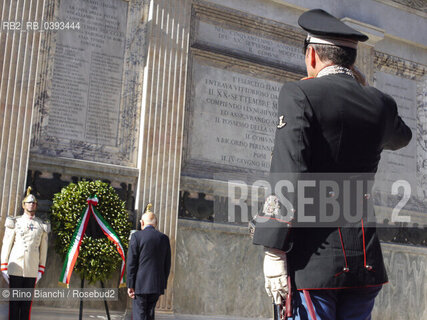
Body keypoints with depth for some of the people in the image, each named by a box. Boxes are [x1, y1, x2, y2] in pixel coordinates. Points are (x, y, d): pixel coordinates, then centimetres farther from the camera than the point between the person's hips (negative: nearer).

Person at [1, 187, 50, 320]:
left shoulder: (42, 226, 9)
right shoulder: (14, 222, 4)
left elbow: (43, 249, 10)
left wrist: (41, 270, 5)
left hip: (32, 270, 2)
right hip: (15, 268, -2)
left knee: (27, 301, 5)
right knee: (14, 300, 1)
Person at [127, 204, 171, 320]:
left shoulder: (137, 236, -5)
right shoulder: (164, 238, 7)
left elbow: (131, 263, -8)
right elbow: (167, 264, 9)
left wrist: (130, 285, -4)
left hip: (140, 284, -4)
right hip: (157, 285, 4)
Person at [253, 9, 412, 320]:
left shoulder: (300, 93, -6)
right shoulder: (381, 103, 11)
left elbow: (287, 178, -15)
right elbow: (401, 137, 36)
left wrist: (274, 251, -13)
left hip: (314, 259, -5)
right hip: (366, 259, 6)